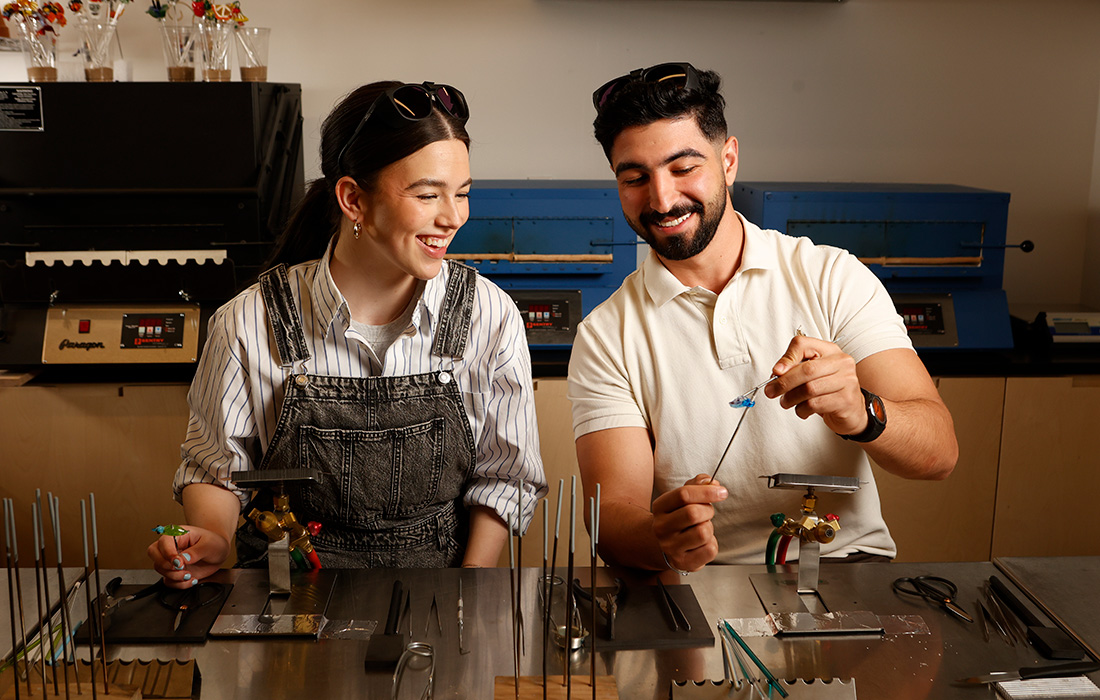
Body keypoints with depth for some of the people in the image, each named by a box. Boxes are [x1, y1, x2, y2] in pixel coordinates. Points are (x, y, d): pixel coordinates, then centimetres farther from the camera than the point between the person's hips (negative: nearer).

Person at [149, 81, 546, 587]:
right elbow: (216, 467, 5)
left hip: (437, 581, 0)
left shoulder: (490, 317, -5)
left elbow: (503, 474, 2)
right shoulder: (249, 326, -8)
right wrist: (211, 540, -14)